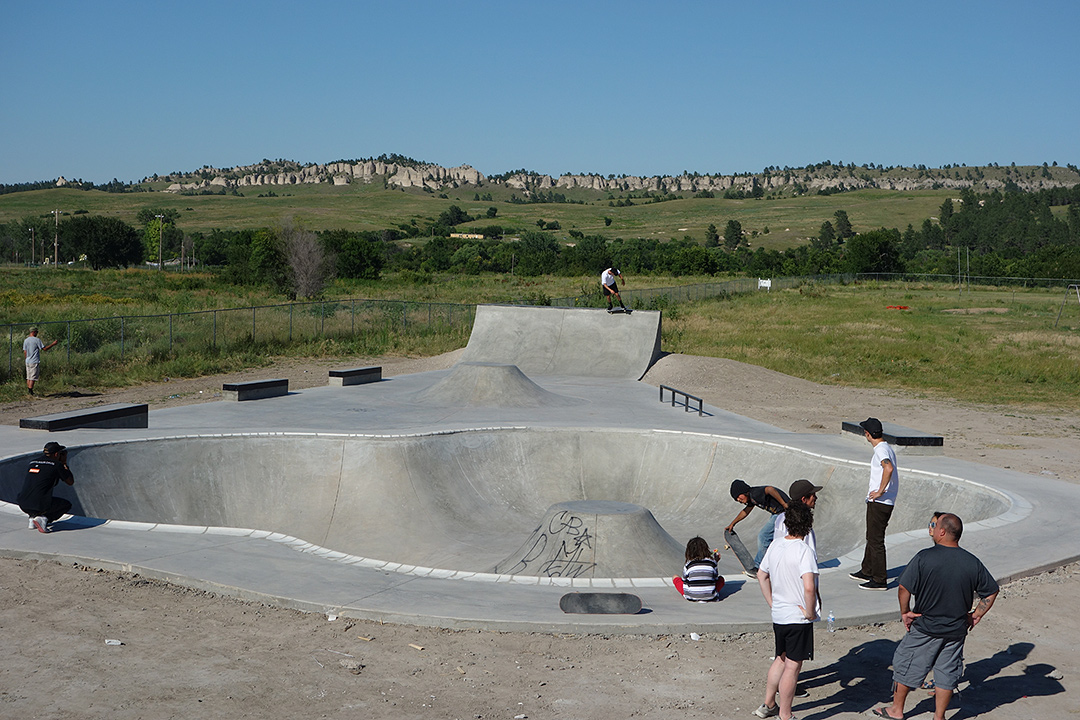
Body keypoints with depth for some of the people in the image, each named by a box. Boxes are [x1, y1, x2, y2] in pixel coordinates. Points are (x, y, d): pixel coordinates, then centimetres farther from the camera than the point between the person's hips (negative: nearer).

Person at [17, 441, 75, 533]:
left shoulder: (32, 463, 16)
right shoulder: (57, 465, -2)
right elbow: (71, 482, 9)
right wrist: (64, 463, 20)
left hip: (23, 505, 6)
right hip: (39, 506, -6)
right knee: (67, 505, 20)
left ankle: (33, 518, 17)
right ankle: (43, 518, -6)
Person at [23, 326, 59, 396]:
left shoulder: (26, 340, 10)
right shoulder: (37, 340, -10)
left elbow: (24, 352, 10)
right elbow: (44, 348, -11)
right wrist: (53, 344, -5)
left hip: (28, 361, 7)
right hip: (34, 361, -7)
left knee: (29, 377, 12)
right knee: (33, 377, -4)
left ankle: (28, 390, 14)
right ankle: (30, 390, -7)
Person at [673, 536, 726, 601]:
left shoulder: (688, 565, -3)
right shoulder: (712, 562, -2)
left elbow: (684, 580, 9)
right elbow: (716, 577, 13)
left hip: (691, 597, -3)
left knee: (675, 578, 17)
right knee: (721, 579, 28)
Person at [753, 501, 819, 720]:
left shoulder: (775, 546, 2)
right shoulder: (804, 551, -21)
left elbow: (761, 575, 14)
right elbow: (809, 587, -32)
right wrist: (810, 612, -18)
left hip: (779, 615, 7)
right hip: (799, 618, -7)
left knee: (781, 659, 23)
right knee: (793, 666, 3)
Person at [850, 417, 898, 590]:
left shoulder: (881, 450, -17)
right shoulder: (887, 448, 14)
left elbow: (889, 468, -36)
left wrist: (880, 491, -28)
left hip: (879, 503, -10)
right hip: (882, 502, 10)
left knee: (876, 540, -5)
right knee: (871, 538, 21)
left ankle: (880, 580, 0)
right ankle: (867, 572, 33)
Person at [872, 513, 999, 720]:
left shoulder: (924, 557, -18)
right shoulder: (973, 563, -5)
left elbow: (904, 589, -18)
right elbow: (991, 592, 3)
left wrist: (905, 612, -3)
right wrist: (975, 616, 10)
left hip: (925, 628, -3)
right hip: (956, 630, 3)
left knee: (906, 665, 13)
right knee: (947, 672, 15)